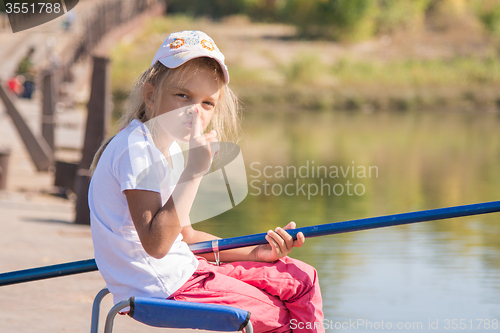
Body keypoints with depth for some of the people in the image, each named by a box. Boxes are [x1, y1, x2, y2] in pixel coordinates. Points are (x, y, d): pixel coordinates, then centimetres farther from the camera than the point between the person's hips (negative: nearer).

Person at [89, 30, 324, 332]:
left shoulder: (169, 150, 11)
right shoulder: (136, 149, -20)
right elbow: (155, 243, -28)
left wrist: (255, 253, 9)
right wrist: (193, 171, -30)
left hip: (181, 271, 10)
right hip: (163, 290, -10)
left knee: (302, 281, 13)